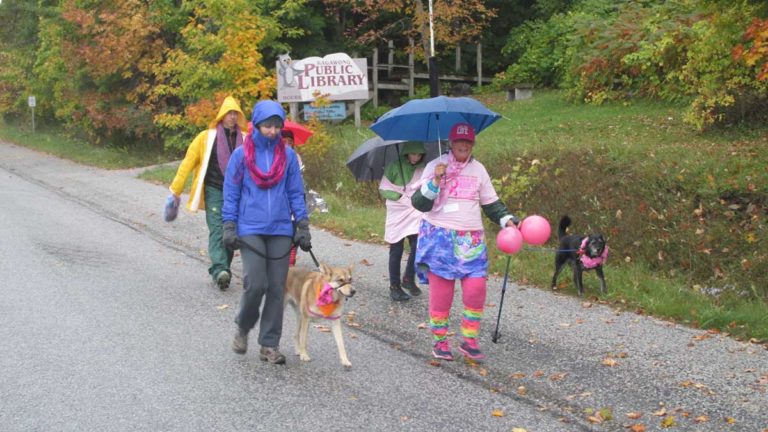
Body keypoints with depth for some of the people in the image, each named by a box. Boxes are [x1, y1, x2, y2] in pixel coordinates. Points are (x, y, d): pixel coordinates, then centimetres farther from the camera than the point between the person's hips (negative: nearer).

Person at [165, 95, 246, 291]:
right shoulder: (206, 138, 1)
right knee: (217, 231, -13)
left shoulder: (245, 139, 6)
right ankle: (220, 271, -24)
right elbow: (188, 163, 4)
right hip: (214, 192, -3)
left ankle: (222, 271, 16)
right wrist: (175, 191, 3)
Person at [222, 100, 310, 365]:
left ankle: (269, 345, 13)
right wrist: (229, 228, -2)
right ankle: (243, 327, 17)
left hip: (280, 231, 2)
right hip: (250, 230, -2)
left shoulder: (288, 155, 5)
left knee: (276, 289, 3)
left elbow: (296, 193, 9)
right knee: (255, 284, -12)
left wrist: (303, 227, 4)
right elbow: (231, 193, 4)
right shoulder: (242, 154, 0)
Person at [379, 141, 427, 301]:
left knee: (418, 246, -11)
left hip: (415, 214, 3)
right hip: (397, 214, -3)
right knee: (396, 251, 2)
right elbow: (383, 189, -3)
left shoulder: (423, 168, 5)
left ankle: (408, 279, 9)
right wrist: (400, 196, -16)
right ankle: (394, 286, 12)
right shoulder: (394, 166, -5)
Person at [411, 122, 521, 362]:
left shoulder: (478, 169, 9)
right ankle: (440, 341, 13)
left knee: (476, 290, -6)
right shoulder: (435, 166, -1)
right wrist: (435, 181, -20)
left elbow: (491, 203, 15)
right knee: (441, 292, 0)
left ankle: (469, 340, 8)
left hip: (472, 241, 3)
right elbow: (420, 203, -6)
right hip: (440, 238, -3)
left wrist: (506, 219, -2)